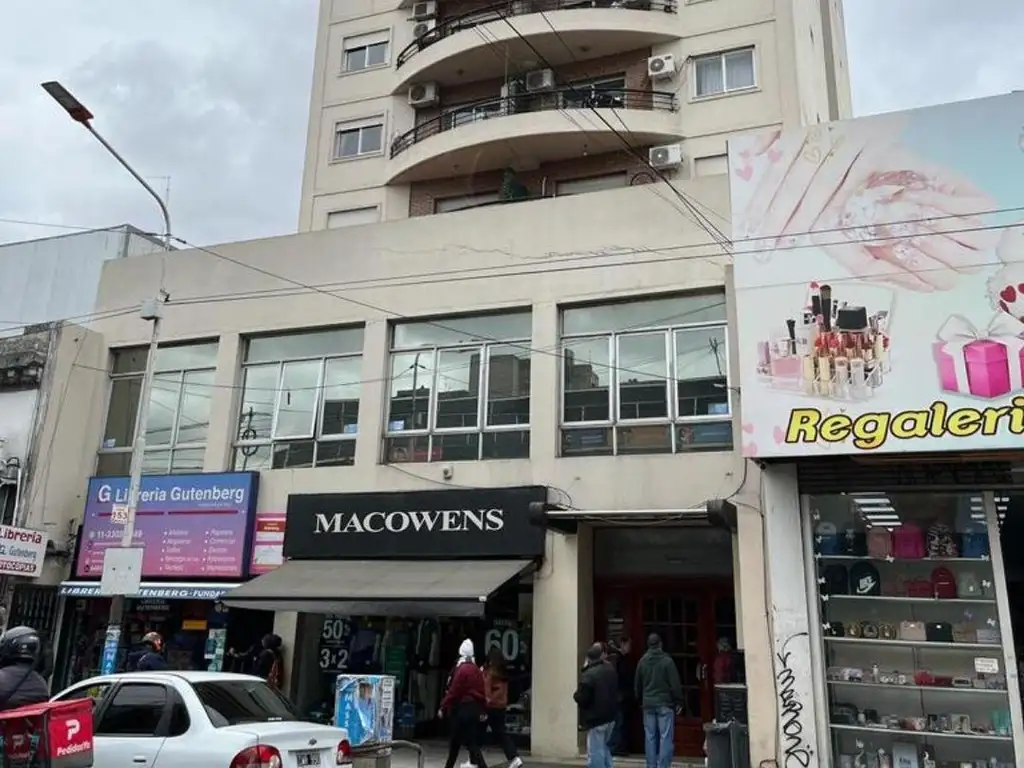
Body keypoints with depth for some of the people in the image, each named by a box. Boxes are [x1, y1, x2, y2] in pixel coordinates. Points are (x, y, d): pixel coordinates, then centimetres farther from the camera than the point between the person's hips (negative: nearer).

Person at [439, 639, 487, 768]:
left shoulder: (462, 669, -14)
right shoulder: (477, 670, 11)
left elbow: (453, 691, -15)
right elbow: (481, 690, 14)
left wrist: (443, 708, -8)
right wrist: (482, 709, 19)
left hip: (463, 709, -8)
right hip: (475, 708, 8)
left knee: (471, 743, -2)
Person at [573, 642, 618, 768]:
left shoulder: (588, 675, -20)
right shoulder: (611, 670, 3)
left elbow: (581, 698, -19)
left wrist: (576, 695, 0)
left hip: (596, 718, -8)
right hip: (610, 716, 8)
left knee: (595, 753, -3)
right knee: (604, 748, 24)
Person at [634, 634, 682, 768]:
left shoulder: (642, 661, 4)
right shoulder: (667, 661, -11)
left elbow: (637, 685, 13)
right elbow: (675, 684, -10)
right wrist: (678, 702, 0)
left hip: (648, 704, 4)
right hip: (665, 703, -4)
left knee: (650, 737, 9)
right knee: (665, 737, -1)